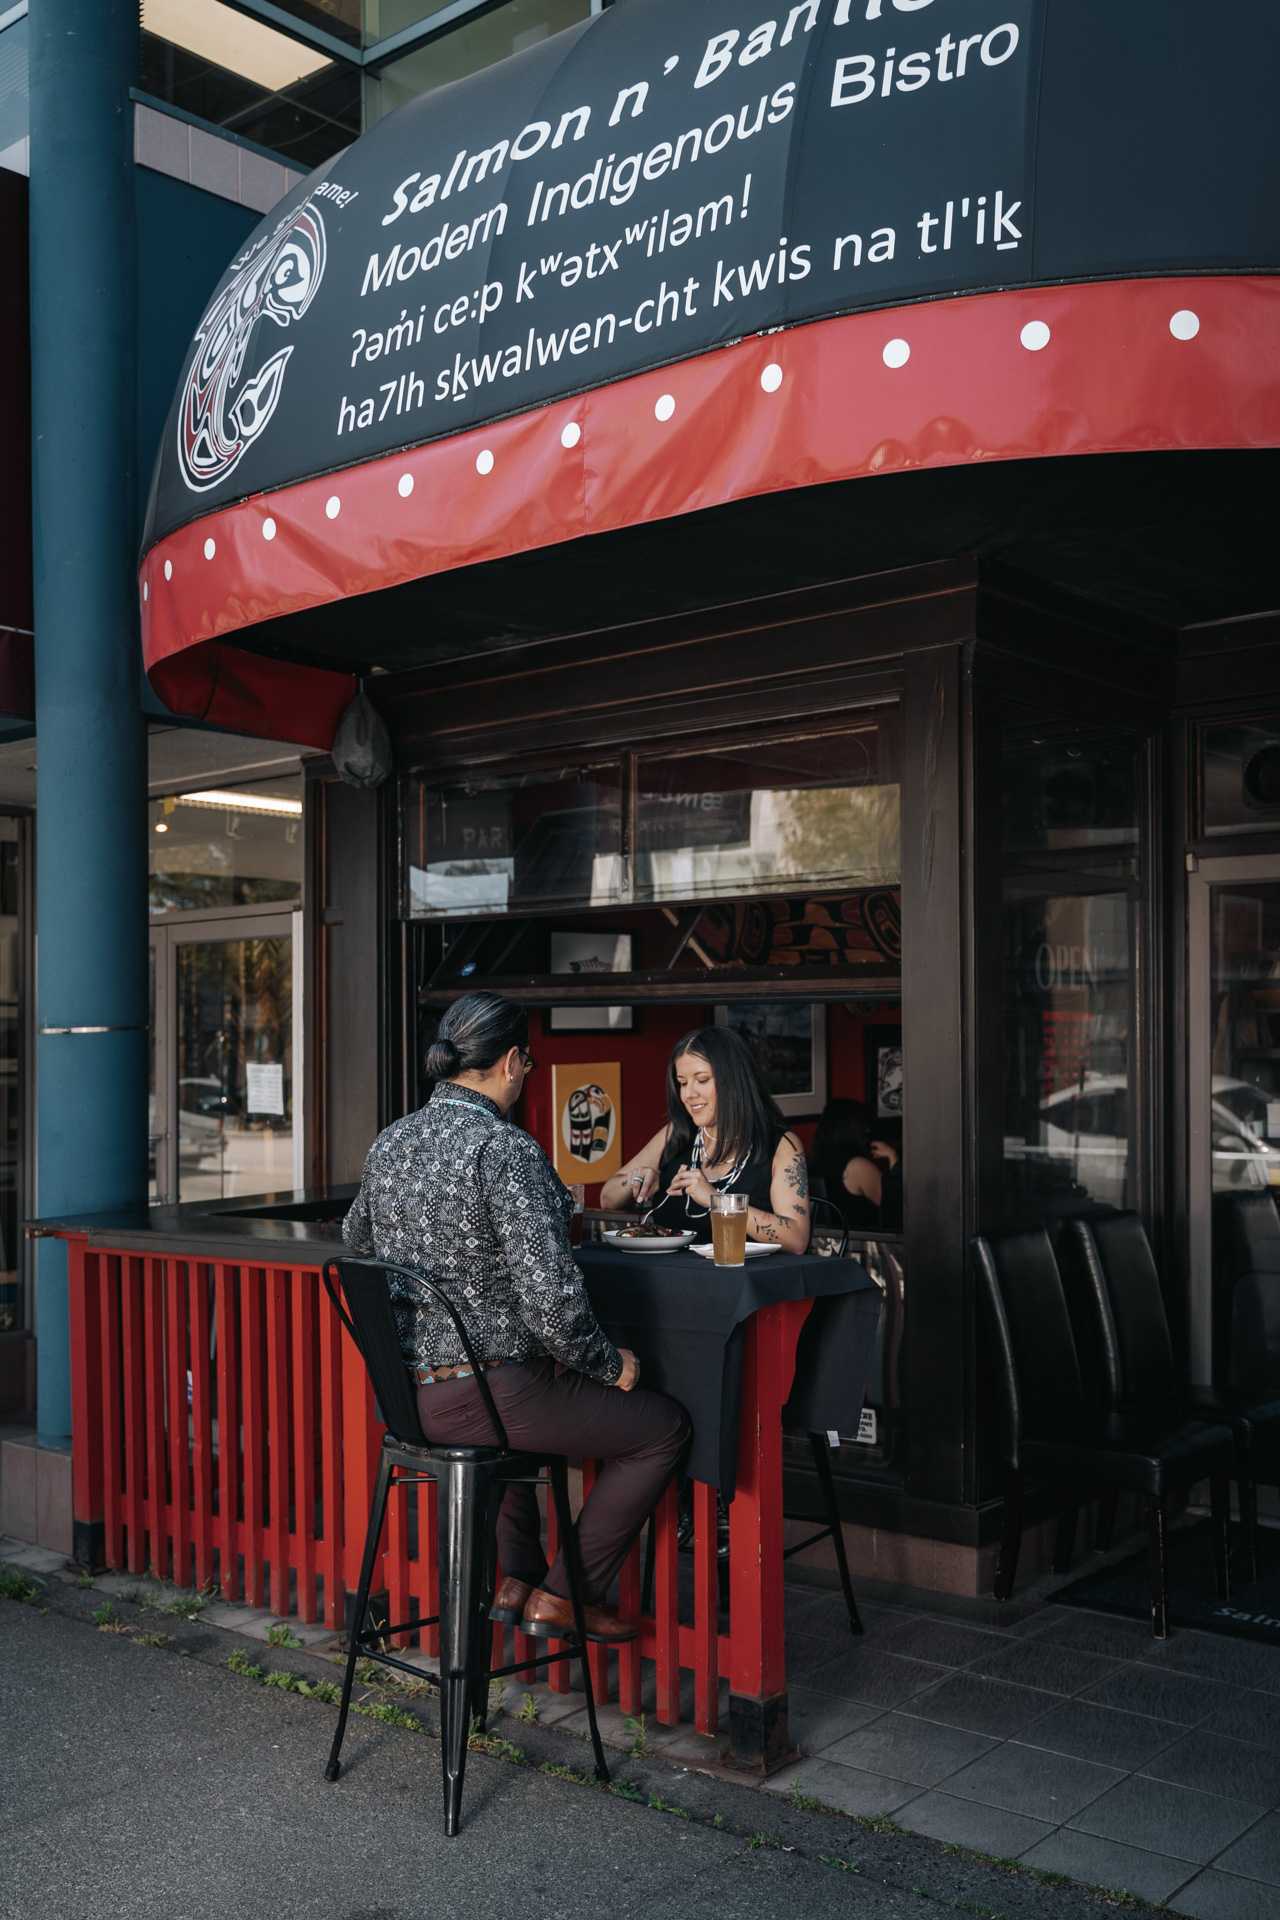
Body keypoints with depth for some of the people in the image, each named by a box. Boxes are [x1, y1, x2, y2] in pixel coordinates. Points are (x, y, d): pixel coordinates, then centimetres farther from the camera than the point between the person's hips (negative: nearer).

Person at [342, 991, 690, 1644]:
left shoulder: (389, 1143, 3)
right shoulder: (506, 1149, -20)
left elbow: (355, 1238, 23)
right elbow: (552, 1298, -25)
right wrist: (610, 1363, -8)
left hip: (403, 1394, 9)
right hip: (485, 1392, -8)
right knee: (665, 1425, 9)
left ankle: (517, 1581, 35)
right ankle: (563, 1597, 15)